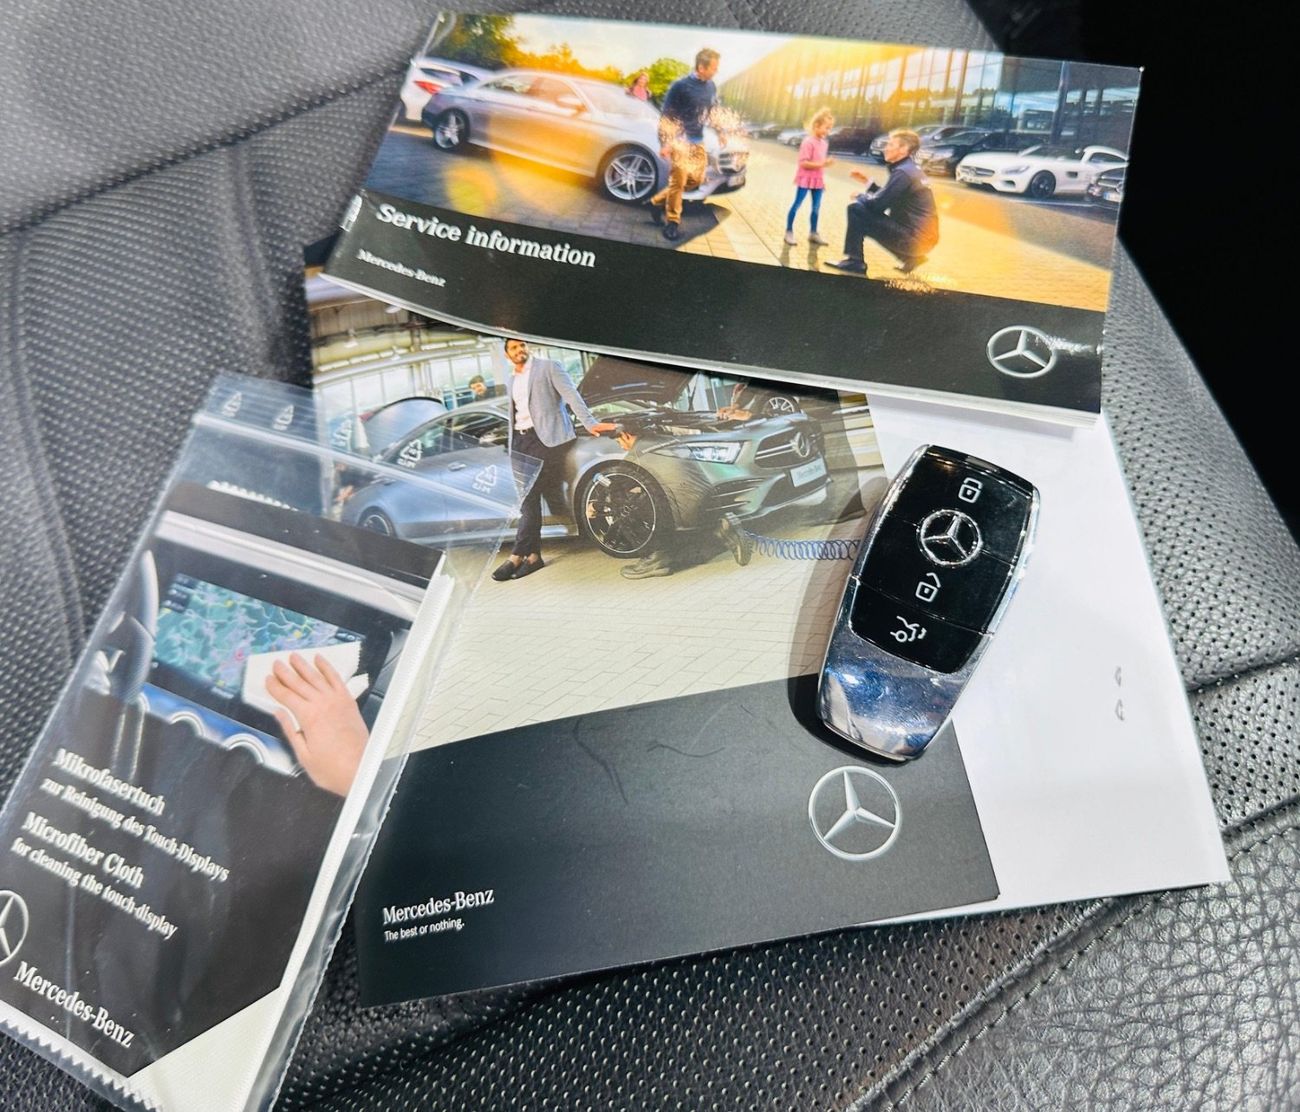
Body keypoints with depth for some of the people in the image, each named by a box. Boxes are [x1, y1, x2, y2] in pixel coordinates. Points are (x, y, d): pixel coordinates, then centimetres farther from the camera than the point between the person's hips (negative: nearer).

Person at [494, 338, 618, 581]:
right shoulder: (512, 381, 22)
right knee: (527, 500, 2)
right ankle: (534, 556, 5)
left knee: (531, 496, -14)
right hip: (520, 440, 7)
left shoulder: (548, 367, 4)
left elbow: (571, 395, -7)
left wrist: (590, 422, -20)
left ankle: (517, 557, -16)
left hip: (545, 437, -7)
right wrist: (512, 448, 17)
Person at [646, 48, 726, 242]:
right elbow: (665, 115, -13)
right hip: (679, 138, -8)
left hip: (698, 140, 8)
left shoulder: (711, 87, 5)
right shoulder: (680, 86, -15)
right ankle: (673, 222, 2)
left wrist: (720, 131, 16)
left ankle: (657, 201, 23)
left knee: (695, 179, 10)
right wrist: (664, 143, -19)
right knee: (678, 180, -10)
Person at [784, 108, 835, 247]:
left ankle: (813, 233, 20)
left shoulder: (824, 142, 8)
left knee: (816, 207, 10)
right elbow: (803, 163, -21)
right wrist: (822, 164, -24)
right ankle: (789, 232, 8)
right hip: (805, 179, -7)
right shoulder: (808, 141, -16)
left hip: (817, 179, 8)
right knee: (797, 205, 1)